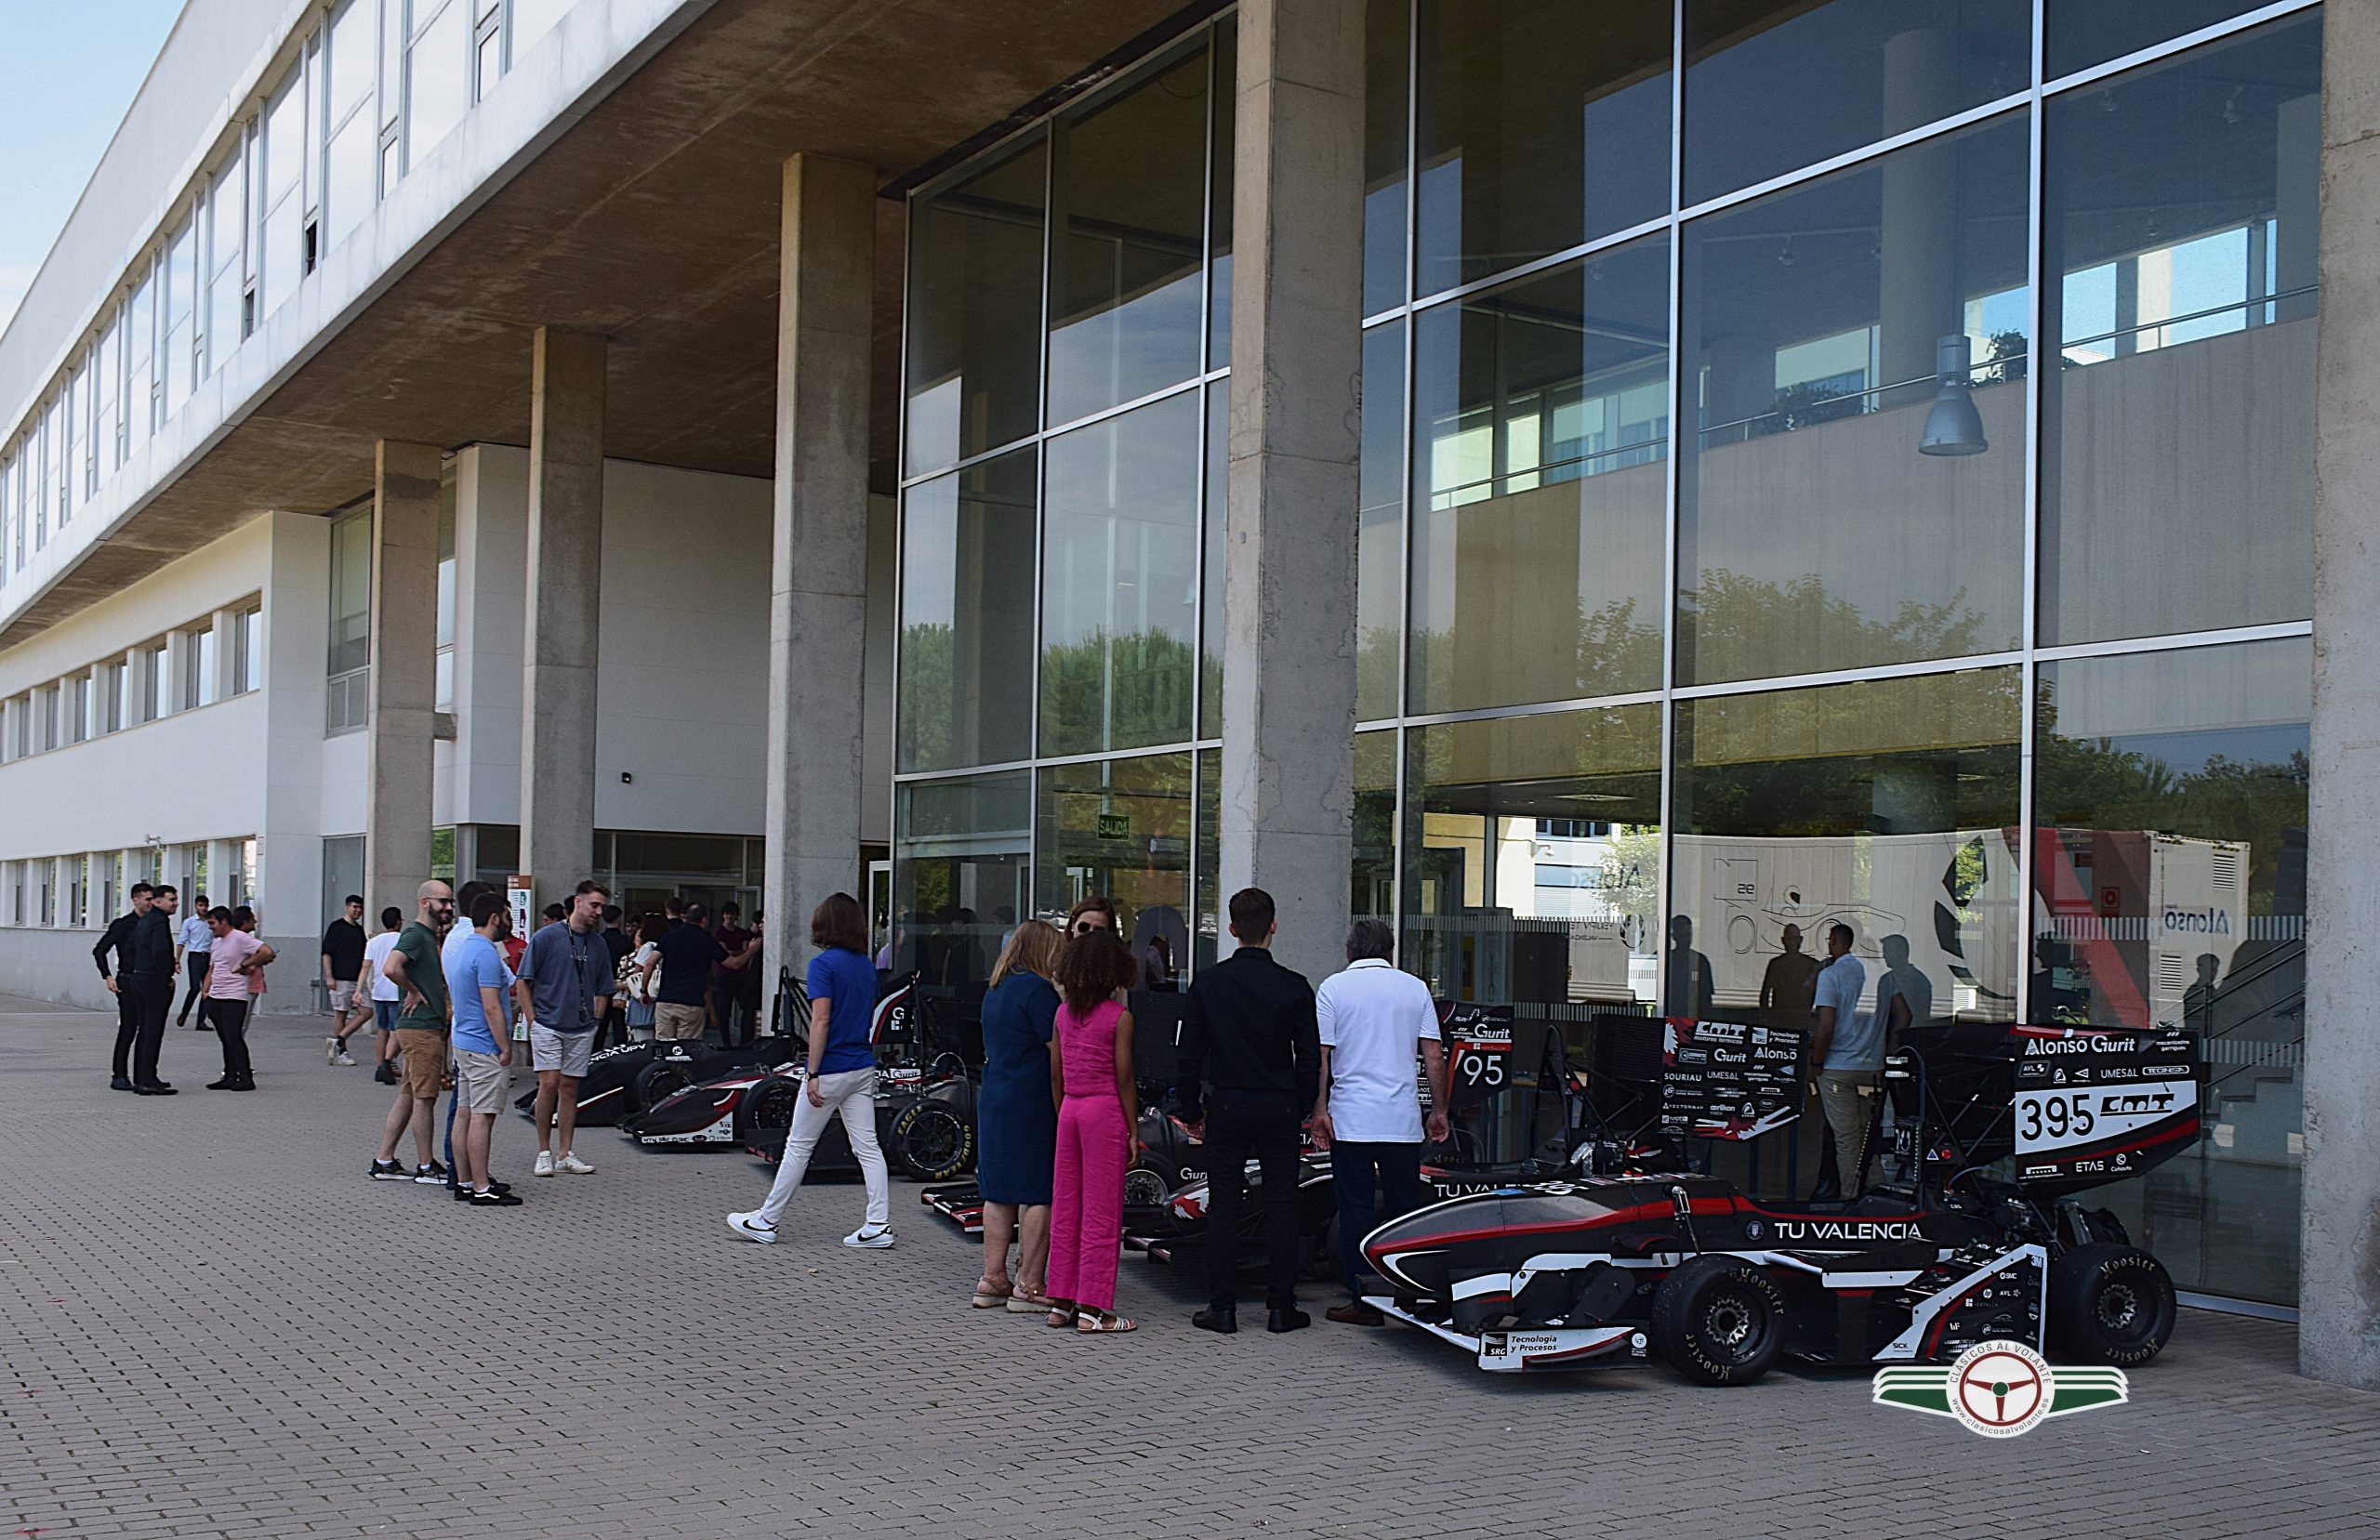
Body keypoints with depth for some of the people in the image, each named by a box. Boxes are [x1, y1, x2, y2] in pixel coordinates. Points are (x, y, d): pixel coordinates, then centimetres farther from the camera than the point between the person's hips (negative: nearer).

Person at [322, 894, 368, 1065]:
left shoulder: (360, 930, 17)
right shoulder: (336, 927, -3)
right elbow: (326, 953, -8)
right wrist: (329, 976, -15)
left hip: (356, 980, 7)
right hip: (340, 980, -7)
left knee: (366, 1011, -3)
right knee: (341, 1014, -3)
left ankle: (337, 1040, 0)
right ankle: (341, 1052, 3)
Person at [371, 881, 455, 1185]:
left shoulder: (431, 936, 18)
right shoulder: (414, 935, -12)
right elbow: (390, 967, -29)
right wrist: (414, 992, -16)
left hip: (431, 1027, 10)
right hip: (420, 1027, -10)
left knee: (408, 1096, 11)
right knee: (424, 1097, -4)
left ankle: (384, 1161, 16)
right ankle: (426, 1167, 2)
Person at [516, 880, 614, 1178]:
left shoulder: (599, 945, 9)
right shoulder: (547, 937, -5)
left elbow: (603, 991, 19)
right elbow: (523, 981, -2)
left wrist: (595, 1021, 9)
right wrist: (533, 1020, -5)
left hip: (582, 1029, 4)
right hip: (548, 1025, -4)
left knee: (570, 1088, 7)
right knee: (549, 1083, -11)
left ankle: (565, 1156, 12)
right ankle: (544, 1153, 1)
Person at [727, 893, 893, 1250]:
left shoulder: (824, 963, -13)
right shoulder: (867, 965, 9)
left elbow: (821, 1021, -18)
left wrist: (813, 1074, -17)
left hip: (831, 1069, -6)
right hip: (863, 1067, 6)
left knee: (798, 1145, 4)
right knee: (867, 1146, 6)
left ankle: (766, 1221, 14)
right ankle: (878, 1225, 2)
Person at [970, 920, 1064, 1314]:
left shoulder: (995, 990, 15)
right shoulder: (1036, 989, -13)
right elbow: (1060, 1048, -14)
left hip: (993, 1102, 9)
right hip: (1033, 1105, -9)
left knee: (999, 1193, 12)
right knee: (1040, 1193, -3)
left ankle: (992, 1279, 16)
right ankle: (1030, 1285, -2)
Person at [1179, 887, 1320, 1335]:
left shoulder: (1208, 983, -3)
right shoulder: (1294, 987, -5)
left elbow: (1190, 1054, 0)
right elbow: (1310, 1058, -2)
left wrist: (1192, 1111, 10)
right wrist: (1303, 1109, 12)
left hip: (1226, 1107, 0)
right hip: (1279, 1107, 0)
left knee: (1223, 1208, 5)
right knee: (1281, 1207, 6)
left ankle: (1221, 1307, 6)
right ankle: (1281, 1306, 8)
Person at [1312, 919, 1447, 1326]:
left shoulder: (1333, 988, 1)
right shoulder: (1415, 988, 7)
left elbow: (1321, 1055, -4)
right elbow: (1434, 1055, 5)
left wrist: (1320, 1108, 0)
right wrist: (1439, 1109, 12)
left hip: (1351, 1121, -2)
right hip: (1403, 1121, 2)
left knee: (1355, 1210, 2)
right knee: (1404, 1209, 10)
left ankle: (1364, 1301, 3)